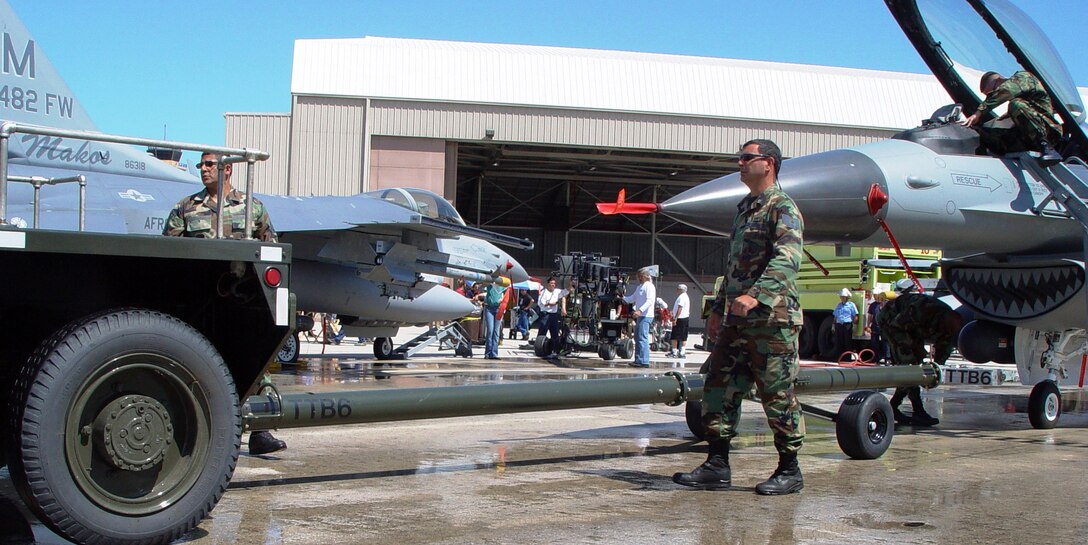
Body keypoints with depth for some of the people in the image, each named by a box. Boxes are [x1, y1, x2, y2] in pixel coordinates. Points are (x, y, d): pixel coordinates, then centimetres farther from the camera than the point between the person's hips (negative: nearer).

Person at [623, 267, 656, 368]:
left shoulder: (649, 286, -8)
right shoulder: (639, 287, 22)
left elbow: (650, 301, -20)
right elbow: (632, 298, 25)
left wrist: (640, 310, -31)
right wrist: (622, 298, 10)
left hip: (646, 316, -10)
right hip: (640, 316, 10)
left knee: (642, 338, -13)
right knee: (637, 338, 11)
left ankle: (644, 361, -14)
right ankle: (638, 360, 16)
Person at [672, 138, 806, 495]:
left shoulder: (782, 208, -8)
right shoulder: (744, 209, 20)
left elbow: (787, 259, -24)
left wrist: (756, 295, -36)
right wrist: (719, 307, 23)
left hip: (773, 319, -9)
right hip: (736, 321, 9)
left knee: (778, 395, -1)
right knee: (719, 388, 6)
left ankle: (790, 471, 11)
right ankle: (717, 466, 11)